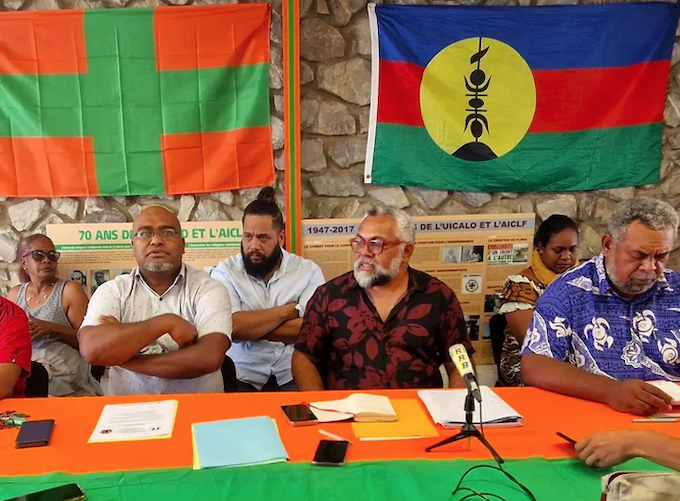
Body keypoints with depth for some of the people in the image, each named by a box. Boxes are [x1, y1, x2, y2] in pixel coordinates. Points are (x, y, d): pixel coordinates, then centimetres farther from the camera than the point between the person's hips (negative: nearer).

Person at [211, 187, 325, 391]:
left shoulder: (308, 271, 0)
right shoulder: (225, 272, -1)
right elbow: (230, 327, -16)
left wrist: (249, 326, -12)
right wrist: (288, 311, -10)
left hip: (294, 377, 1)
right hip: (242, 378, 0)